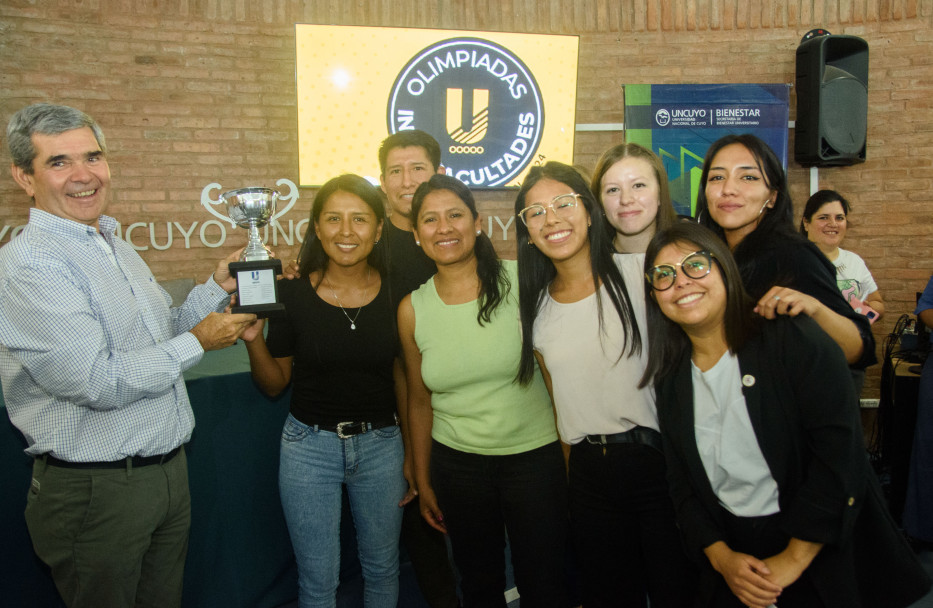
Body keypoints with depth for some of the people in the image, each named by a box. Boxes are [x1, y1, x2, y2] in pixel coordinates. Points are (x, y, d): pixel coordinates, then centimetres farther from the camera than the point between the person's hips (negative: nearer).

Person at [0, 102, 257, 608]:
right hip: (96, 491, -8)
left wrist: (216, 289, 3)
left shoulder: (115, 247, 11)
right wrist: (197, 342, -15)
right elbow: (96, 381, -26)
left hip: (168, 468, 8)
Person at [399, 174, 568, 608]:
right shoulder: (412, 310, -2)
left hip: (535, 455, -2)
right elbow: (420, 401, 7)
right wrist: (422, 481, 12)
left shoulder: (520, 281, -10)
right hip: (457, 462, 2)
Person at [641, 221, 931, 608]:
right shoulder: (672, 378, 1)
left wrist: (794, 558, -18)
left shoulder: (793, 338, -13)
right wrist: (721, 557, -10)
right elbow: (681, 485, 4)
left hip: (824, 552, -3)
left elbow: (839, 449, -18)